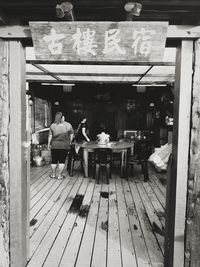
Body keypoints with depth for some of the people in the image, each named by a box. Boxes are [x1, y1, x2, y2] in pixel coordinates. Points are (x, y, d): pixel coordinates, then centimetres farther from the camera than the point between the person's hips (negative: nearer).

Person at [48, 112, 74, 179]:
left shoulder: (52, 125, 0)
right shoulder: (68, 125, -2)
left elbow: (50, 136, -1)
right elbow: (71, 135, 2)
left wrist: (49, 144, 7)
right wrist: (70, 142, 15)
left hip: (55, 145, 2)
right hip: (65, 145, -1)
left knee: (54, 160, 12)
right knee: (62, 160, 5)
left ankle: (53, 174, 23)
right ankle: (59, 175, 10)